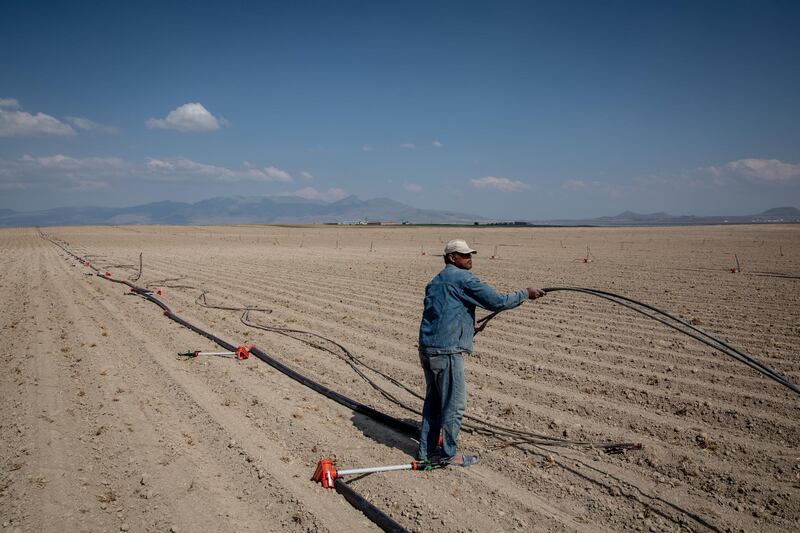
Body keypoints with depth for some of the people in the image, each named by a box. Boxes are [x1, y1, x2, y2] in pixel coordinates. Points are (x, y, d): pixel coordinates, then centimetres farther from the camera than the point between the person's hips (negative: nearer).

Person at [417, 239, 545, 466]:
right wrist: (525, 293, 3)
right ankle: (448, 454, 13)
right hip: (447, 350, -9)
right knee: (454, 403, 3)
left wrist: (469, 328, 25)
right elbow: (497, 301, -11)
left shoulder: (435, 281, 20)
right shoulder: (463, 278, -7)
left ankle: (427, 450, 25)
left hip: (426, 347, 9)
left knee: (433, 400, 17)